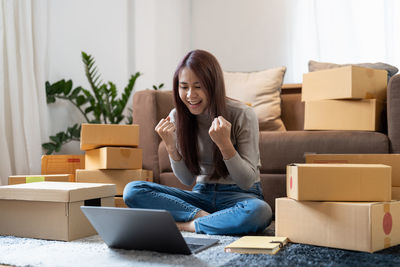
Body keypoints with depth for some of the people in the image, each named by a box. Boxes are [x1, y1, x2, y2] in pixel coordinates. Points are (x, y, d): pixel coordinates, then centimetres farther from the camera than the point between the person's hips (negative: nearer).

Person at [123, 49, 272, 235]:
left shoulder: (242, 115, -14)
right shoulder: (177, 117, -2)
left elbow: (247, 181, -14)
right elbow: (187, 180, 2)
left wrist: (224, 143, -28)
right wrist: (171, 147, -15)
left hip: (239, 195, -3)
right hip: (202, 194, 3)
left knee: (258, 212, -40)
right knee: (132, 190, -15)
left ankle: (184, 225, -21)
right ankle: (204, 217, -21)